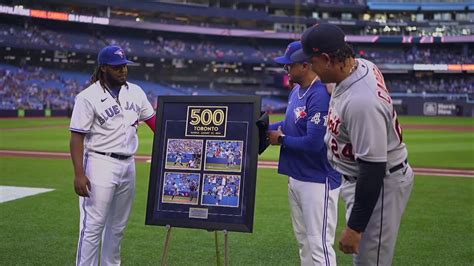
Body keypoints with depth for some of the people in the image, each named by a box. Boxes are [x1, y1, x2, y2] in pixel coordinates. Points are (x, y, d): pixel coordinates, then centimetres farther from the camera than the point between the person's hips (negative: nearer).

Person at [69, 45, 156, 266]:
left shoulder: (135, 92, 9)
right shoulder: (89, 96, -9)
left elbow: (152, 120, 14)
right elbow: (77, 137, -11)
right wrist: (79, 174, -19)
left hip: (128, 165, 6)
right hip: (101, 165, -6)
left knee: (118, 225, 15)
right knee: (93, 224, -5)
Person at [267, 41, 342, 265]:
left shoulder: (320, 96, -21)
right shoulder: (296, 91, 9)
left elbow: (314, 143, -27)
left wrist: (281, 140, -13)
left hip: (318, 181, -10)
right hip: (296, 177, 10)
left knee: (319, 245, -5)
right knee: (303, 241, 21)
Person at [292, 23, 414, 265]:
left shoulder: (360, 102, -34)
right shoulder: (362, 65, -6)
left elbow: (373, 169, -32)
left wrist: (355, 227, -27)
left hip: (380, 183, -10)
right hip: (360, 177, 10)